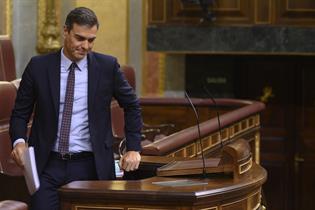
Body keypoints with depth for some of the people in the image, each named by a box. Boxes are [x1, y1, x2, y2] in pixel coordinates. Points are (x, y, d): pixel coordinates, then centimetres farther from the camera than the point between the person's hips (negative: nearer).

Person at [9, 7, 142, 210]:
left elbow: (132, 106, 13)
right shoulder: (39, 66, 2)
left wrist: (133, 148, 5)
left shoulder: (107, 66, 2)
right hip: (48, 165, 0)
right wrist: (19, 141, -12)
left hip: (90, 166, 0)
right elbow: (20, 113, 7)